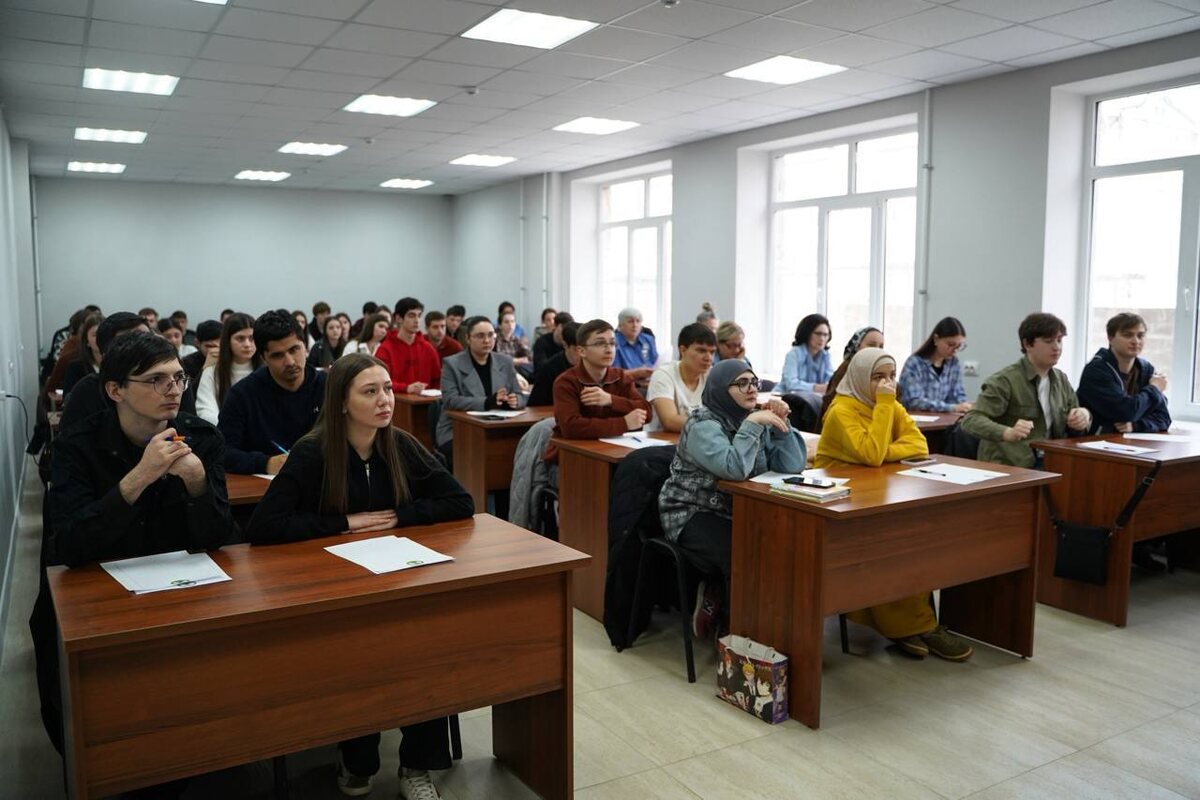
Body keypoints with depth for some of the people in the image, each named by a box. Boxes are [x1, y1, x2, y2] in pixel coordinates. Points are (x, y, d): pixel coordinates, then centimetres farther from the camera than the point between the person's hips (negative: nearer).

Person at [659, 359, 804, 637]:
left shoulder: (755, 420, 6)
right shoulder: (703, 425, -15)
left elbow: (793, 465, -1)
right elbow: (735, 468, -32)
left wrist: (782, 423, -10)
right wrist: (752, 424, -26)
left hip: (738, 513, 7)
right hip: (692, 517, -7)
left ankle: (717, 594, 3)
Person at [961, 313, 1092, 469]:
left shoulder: (1061, 380, 12)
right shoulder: (1006, 380, -11)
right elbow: (970, 420, -19)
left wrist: (1083, 416, -2)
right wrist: (1008, 433, -37)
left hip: (1047, 464, 7)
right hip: (1008, 467, -7)